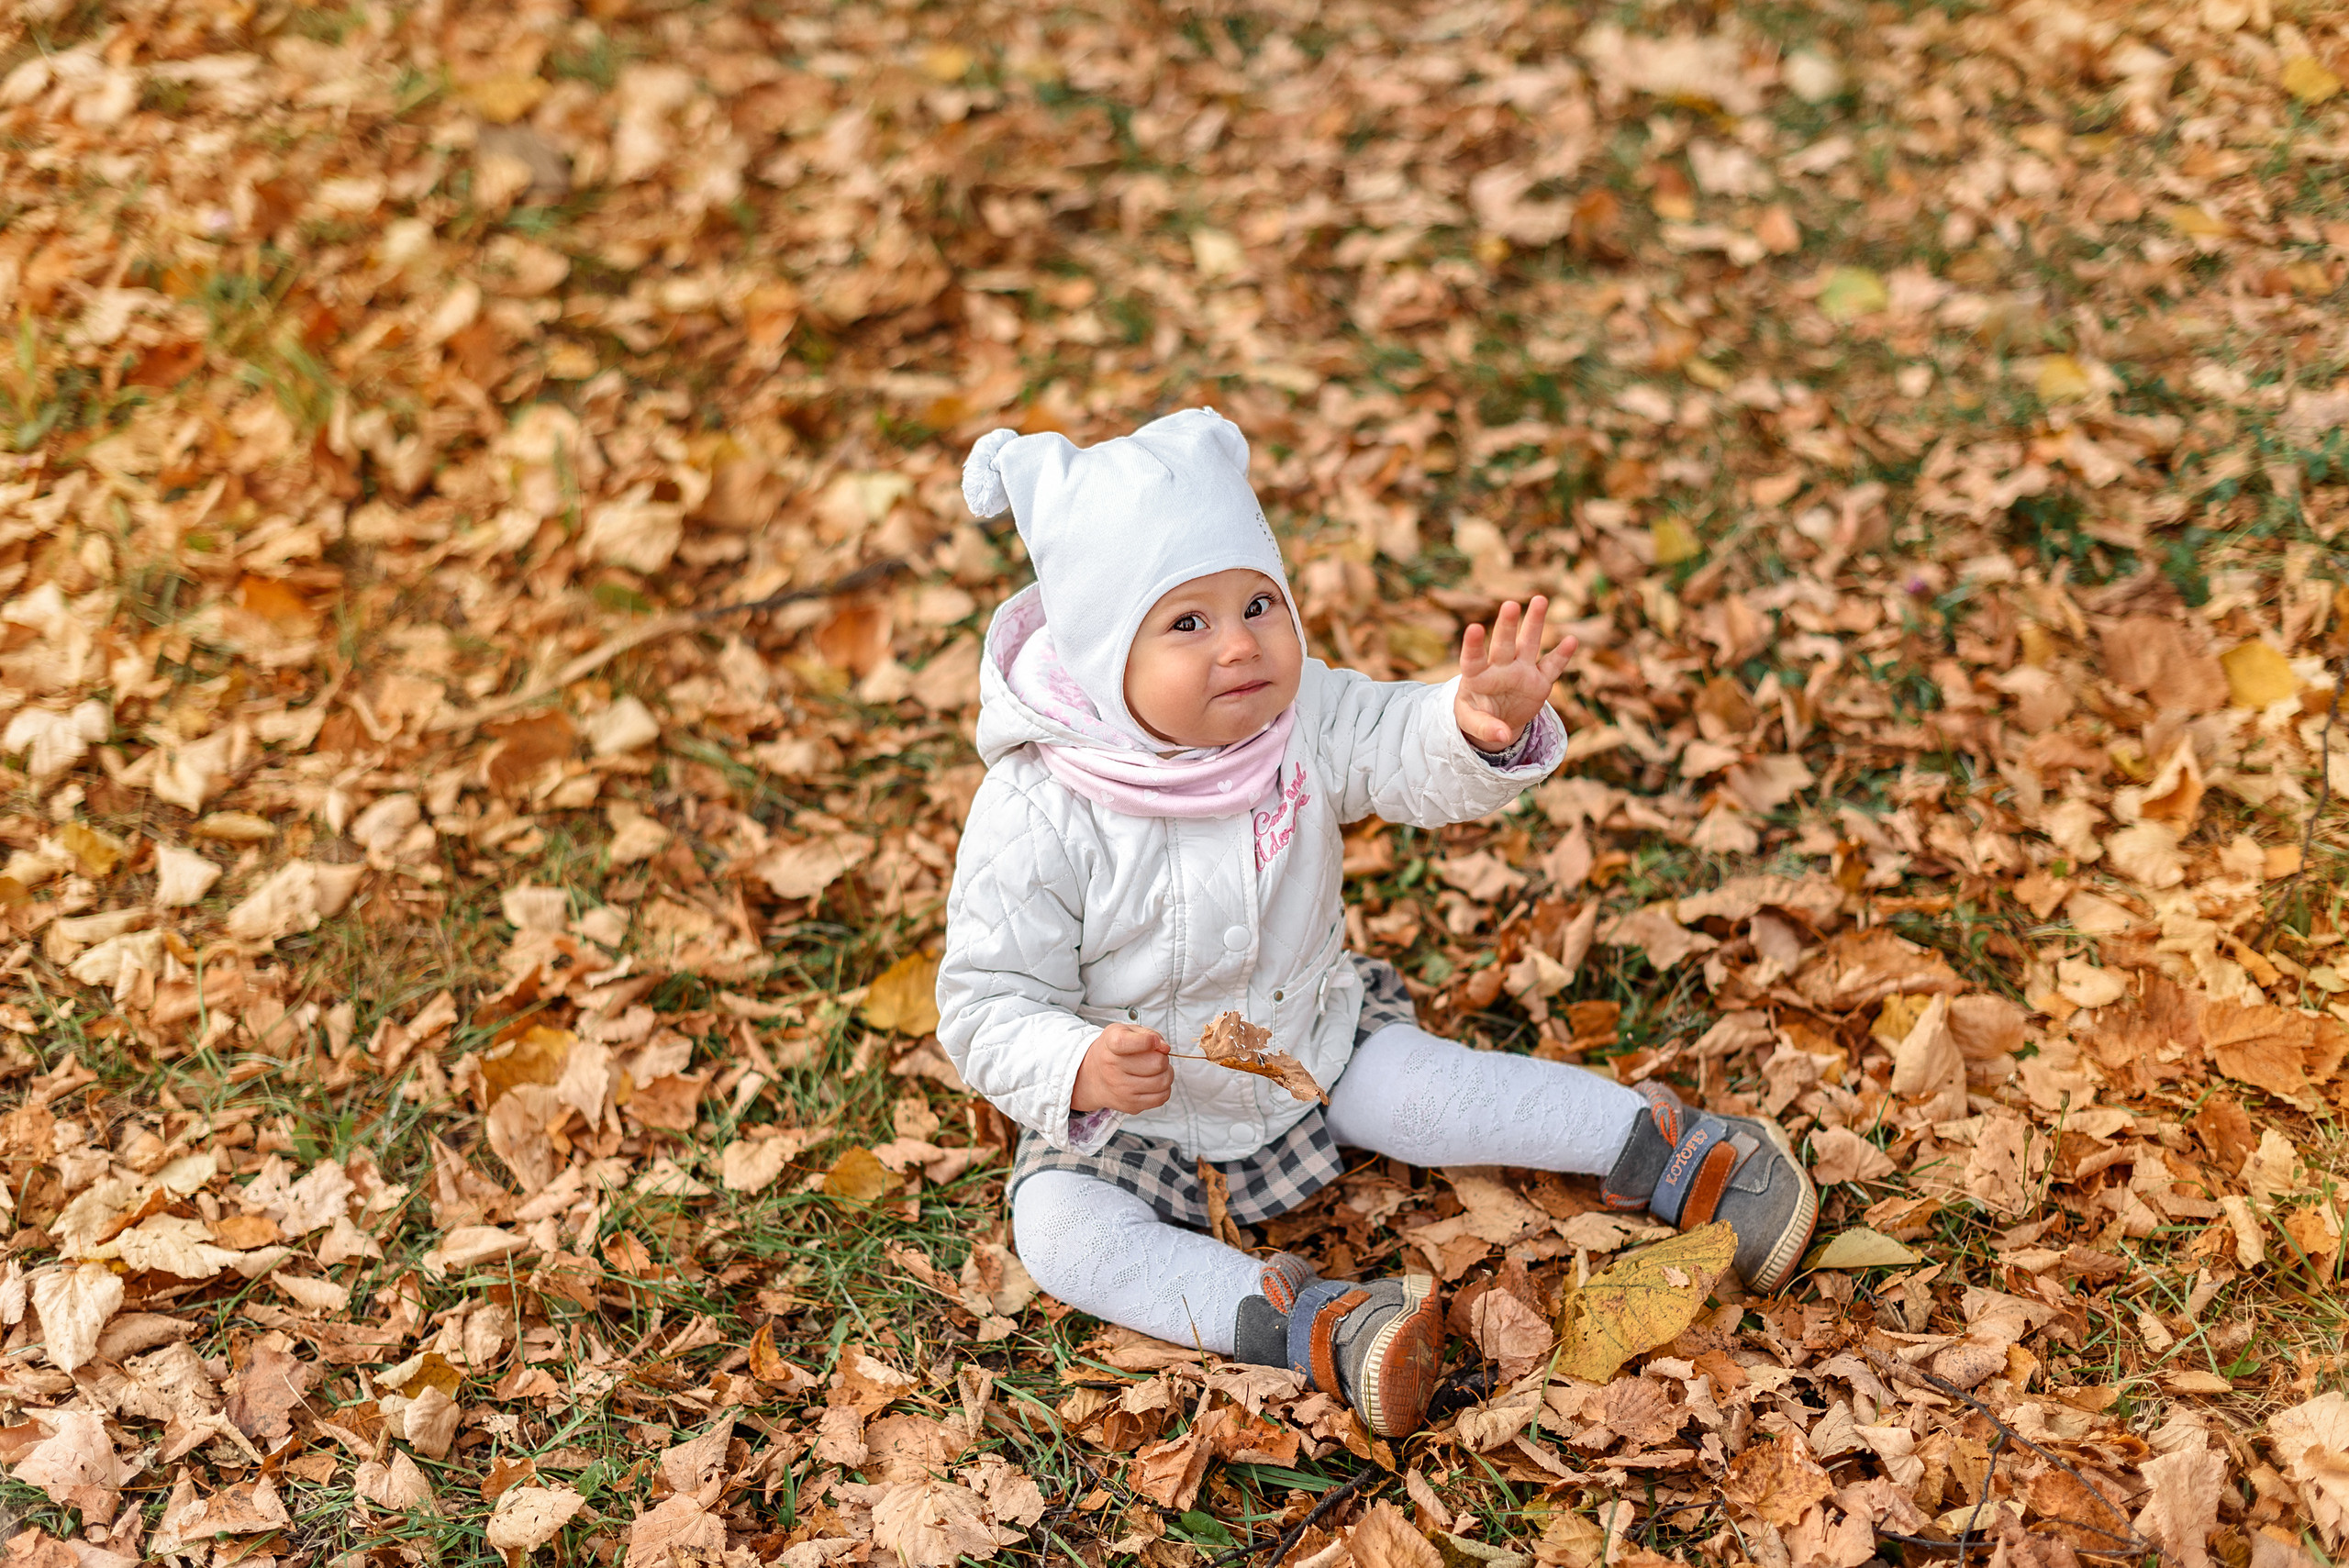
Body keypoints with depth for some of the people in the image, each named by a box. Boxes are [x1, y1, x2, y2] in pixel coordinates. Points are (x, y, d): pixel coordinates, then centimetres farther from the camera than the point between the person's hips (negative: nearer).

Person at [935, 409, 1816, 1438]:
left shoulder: (1302, 716, -15)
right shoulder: (1035, 816, -27)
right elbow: (988, 1003, -22)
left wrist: (1484, 730, -45)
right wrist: (1081, 1072, -41)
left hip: (1312, 1041, 3)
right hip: (1129, 1120, -3)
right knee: (1055, 1226, -26)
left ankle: (1668, 1155, 2)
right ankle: (1297, 1322, -36)